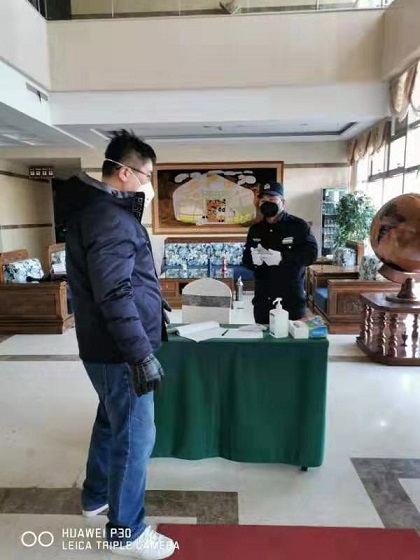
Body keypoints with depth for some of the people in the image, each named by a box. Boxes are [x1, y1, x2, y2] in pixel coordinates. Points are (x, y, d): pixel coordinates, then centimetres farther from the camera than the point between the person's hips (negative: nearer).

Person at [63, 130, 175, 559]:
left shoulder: (95, 207, 13)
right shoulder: (109, 218, -22)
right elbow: (115, 296, -28)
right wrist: (141, 354, -26)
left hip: (104, 345, 11)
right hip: (118, 350, -11)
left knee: (112, 420, 25)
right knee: (134, 436, 4)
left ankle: (96, 495, 45)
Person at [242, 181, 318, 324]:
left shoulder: (299, 226, -3)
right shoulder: (255, 229, 12)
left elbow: (311, 254, -12)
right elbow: (246, 259, 14)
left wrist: (282, 257, -25)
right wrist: (253, 259, -12)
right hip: (262, 300, 4)